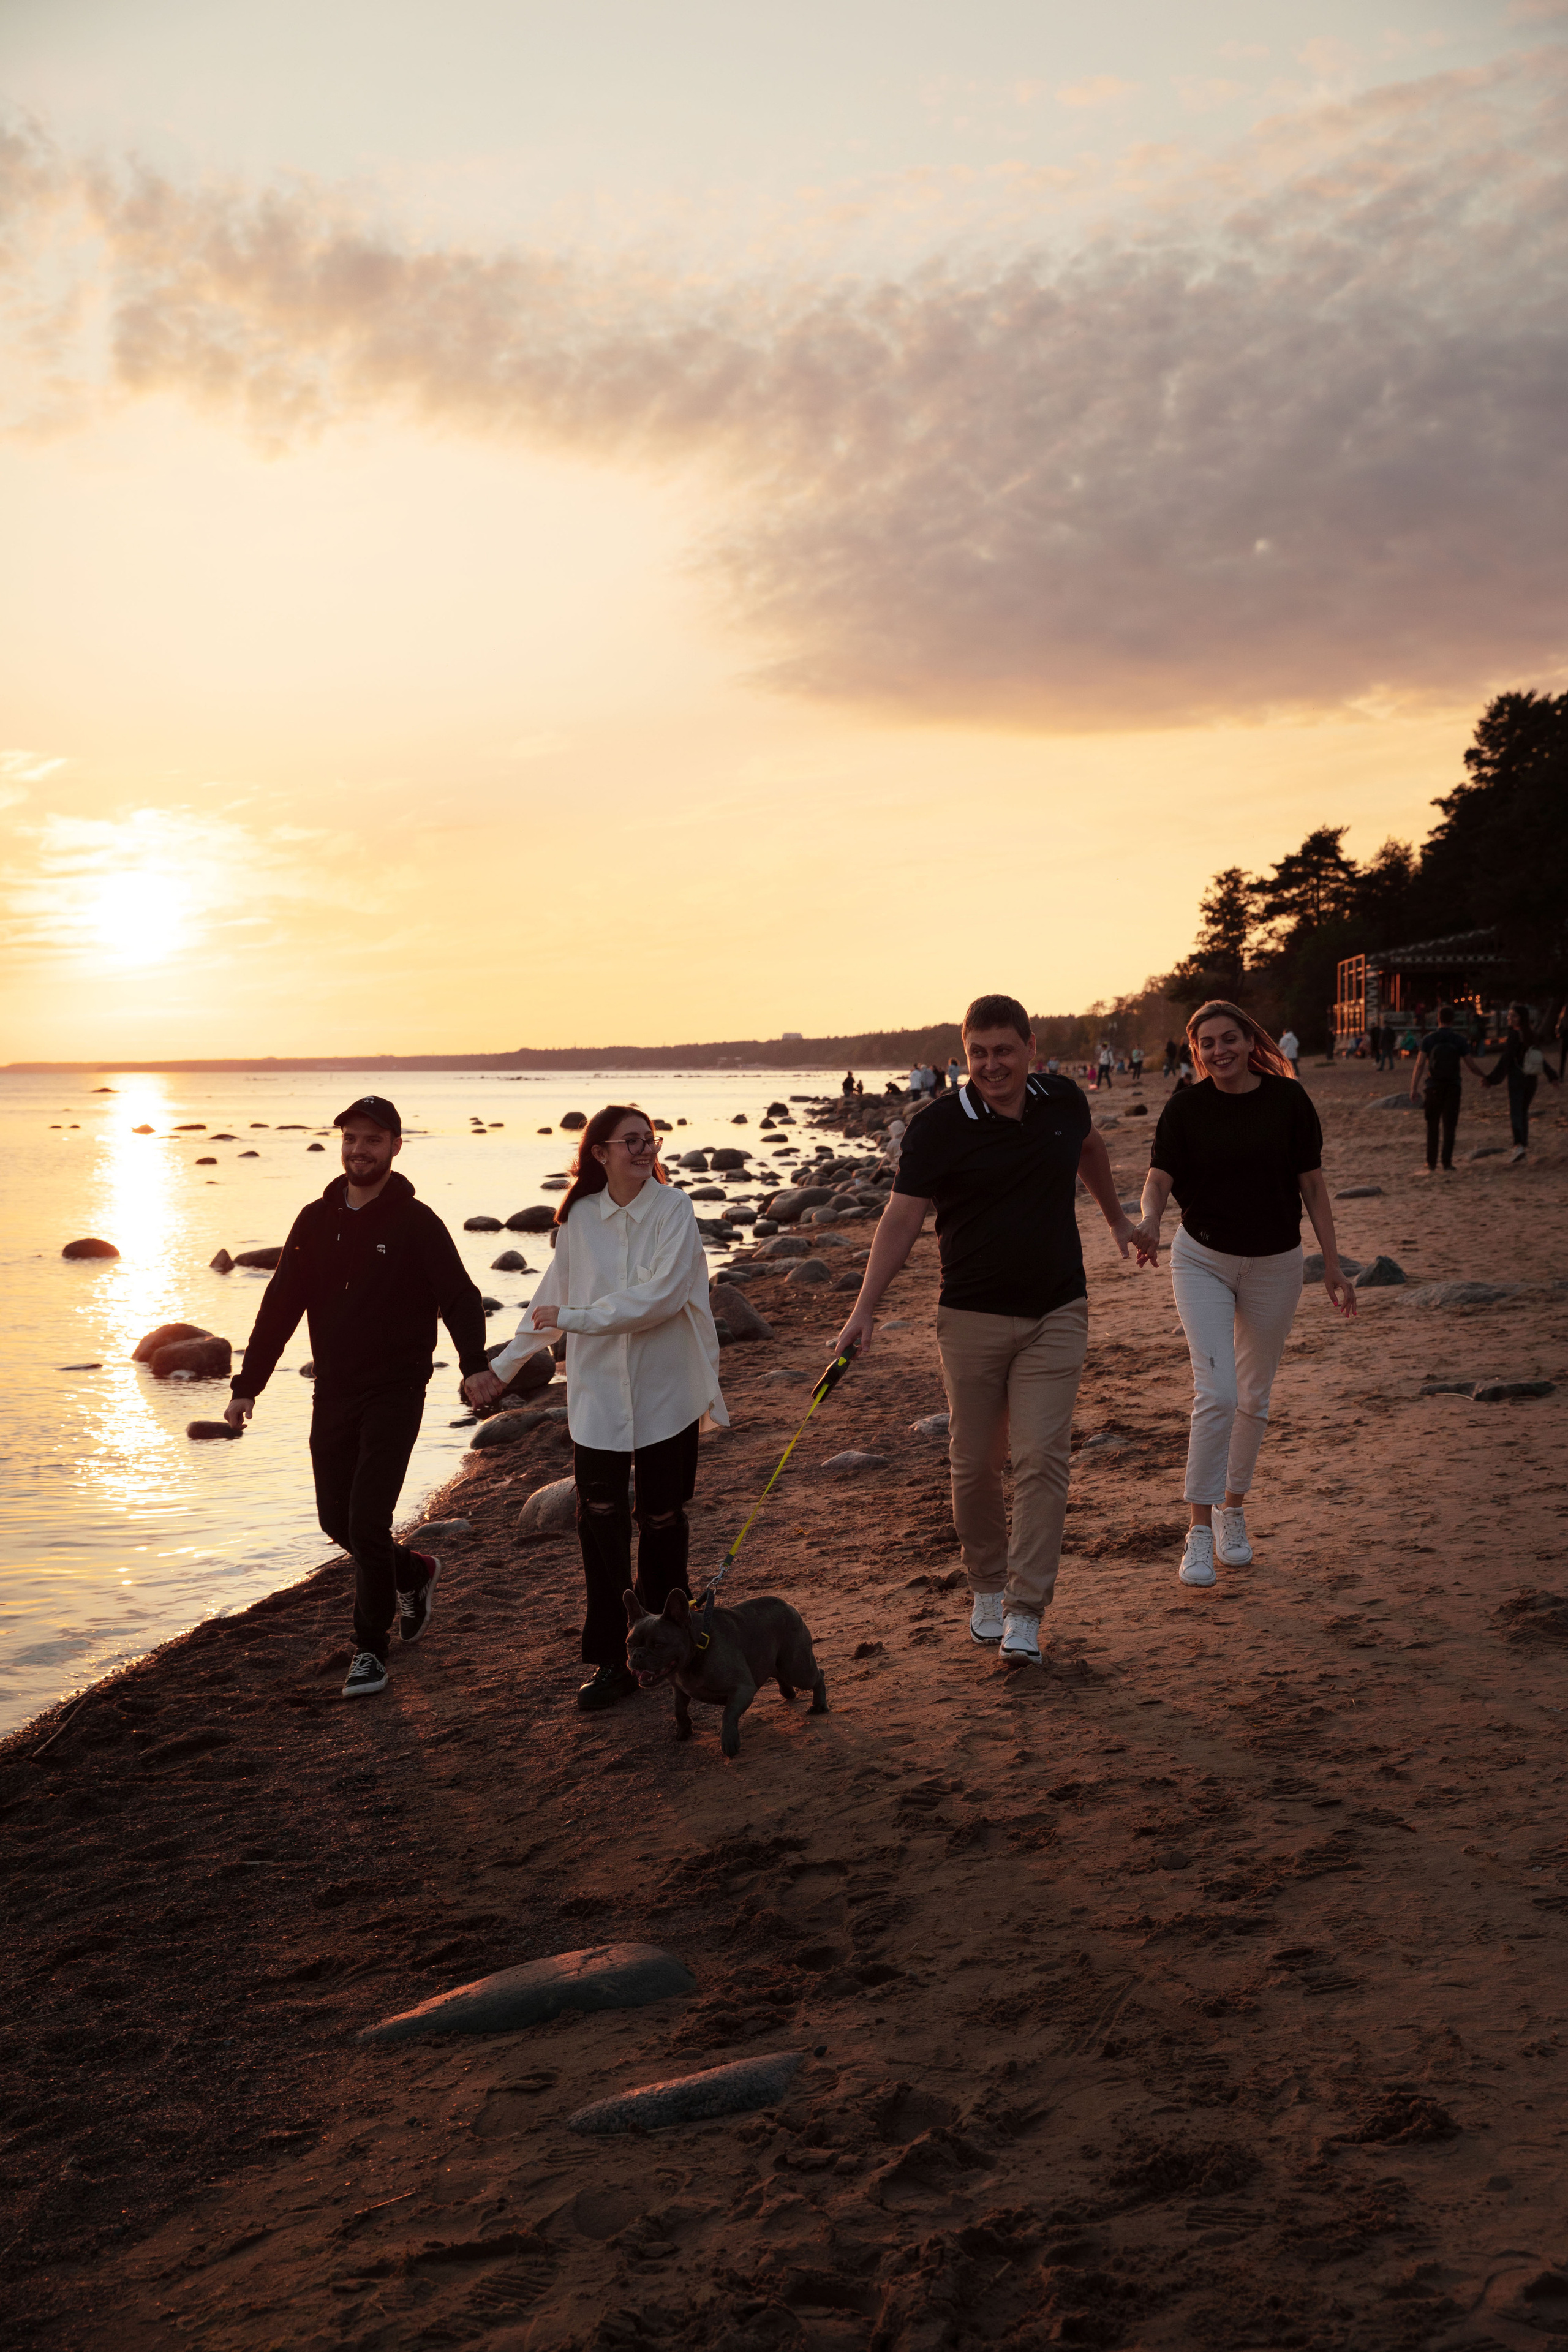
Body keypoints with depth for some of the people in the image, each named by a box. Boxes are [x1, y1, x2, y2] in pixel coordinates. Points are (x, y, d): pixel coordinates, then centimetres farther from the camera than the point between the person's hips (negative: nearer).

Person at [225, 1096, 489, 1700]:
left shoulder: (415, 1223, -7)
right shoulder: (316, 1221, 7)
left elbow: (459, 1297, -13)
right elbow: (280, 1306, 8)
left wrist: (474, 1365, -31)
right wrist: (247, 1385, 4)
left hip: (395, 1392, -5)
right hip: (333, 1394, 5)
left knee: (367, 1523, -10)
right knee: (336, 1520, 10)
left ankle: (371, 1649, 6)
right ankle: (413, 1573, 38)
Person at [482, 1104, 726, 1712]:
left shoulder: (673, 1209, -7)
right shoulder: (579, 1217, 3)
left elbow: (660, 1295, -19)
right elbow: (553, 1296, 16)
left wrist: (573, 1317, -18)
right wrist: (502, 1365, 22)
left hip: (664, 1393, -2)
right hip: (598, 1394, 2)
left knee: (661, 1519, 9)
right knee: (601, 1522, -1)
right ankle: (611, 1659, 7)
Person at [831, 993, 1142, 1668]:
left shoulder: (1063, 1102, 3)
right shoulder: (939, 1126, -8)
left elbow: (1089, 1147, 26)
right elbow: (901, 1218, -11)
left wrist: (1115, 1218, 36)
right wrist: (864, 1307, -19)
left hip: (1055, 1315, 2)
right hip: (972, 1317, -1)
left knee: (1040, 1458, -7)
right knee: (974, 1462, 6)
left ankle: (1024, 1613, -2)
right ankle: (986, 1587, 27)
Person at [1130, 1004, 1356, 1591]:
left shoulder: (1288, 1099, -6)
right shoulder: (1185, 1109, -7)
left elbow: (1312, 1184, 0)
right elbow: (1159, 1178, -16)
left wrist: (1332, 1265, 0)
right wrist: (1148, 1223, -39)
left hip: (1274, 1263, 2)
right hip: (1202, 1260, -2)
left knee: (1254, 1399, 12)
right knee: (1216, 1394, -14)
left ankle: (1233, 1510, 32)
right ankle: (1199, 1529, -5)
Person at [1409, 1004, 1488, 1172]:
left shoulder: (1428, 1039, -6)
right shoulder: (1460, 1041, -5)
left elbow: (1420, 1065, -10)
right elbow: (1471, 1065, -2)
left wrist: (1413, 1089, -8)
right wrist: (1485, 1077, 17)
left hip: (1433, 1088, 0)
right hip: (1453, 1089, 0)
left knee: (1432, 1128, 10)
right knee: (1449, 1128, 4)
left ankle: (1431, 1165, 8)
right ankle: (1447, 1165, -1)